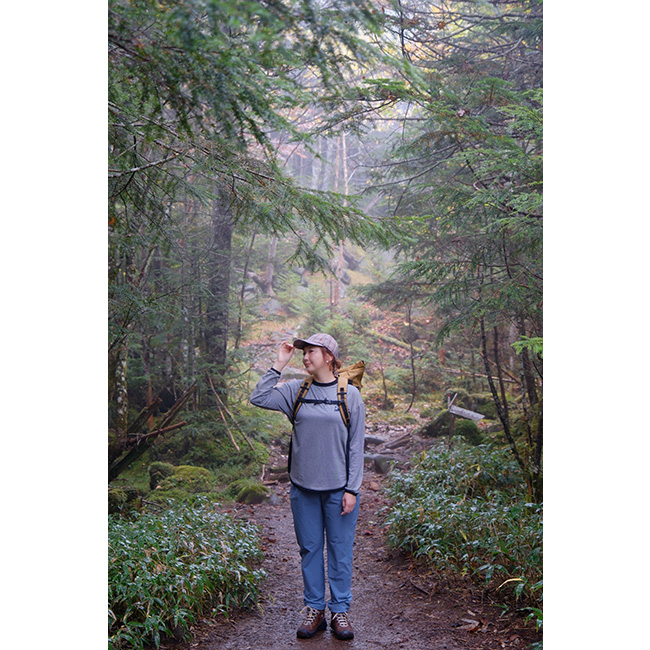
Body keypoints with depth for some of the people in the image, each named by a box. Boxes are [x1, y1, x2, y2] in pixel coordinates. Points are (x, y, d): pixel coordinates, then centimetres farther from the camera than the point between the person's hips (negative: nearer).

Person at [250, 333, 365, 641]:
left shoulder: (350, 394, -2)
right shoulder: (296, 390, 3)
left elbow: (356, 446, -1)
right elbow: (259, 398, -8)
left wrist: (352, 489, -5)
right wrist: (279, 364, -8)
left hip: (338, 488, -2)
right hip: (303, 488, 2)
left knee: (340, 550, 7)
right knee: (309, 549, 11)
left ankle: (340, 610, 21)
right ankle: (314, 609, 24)